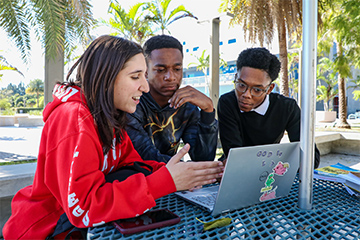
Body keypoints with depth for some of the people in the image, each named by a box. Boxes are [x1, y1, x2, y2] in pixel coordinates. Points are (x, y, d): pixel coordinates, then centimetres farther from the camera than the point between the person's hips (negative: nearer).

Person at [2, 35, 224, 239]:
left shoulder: (110, 116, 0)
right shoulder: (73, 118, -28)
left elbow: (131, 164, -3)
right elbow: (82, 207, -33)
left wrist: (173, 173, -20)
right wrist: (165, 182, -35)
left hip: (78, 220, 7)